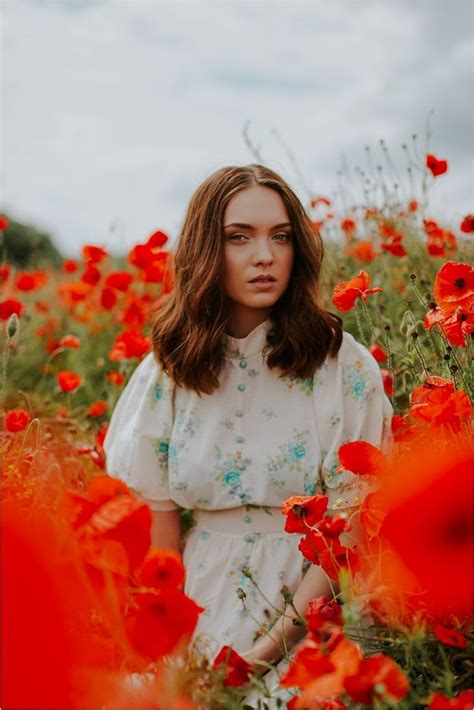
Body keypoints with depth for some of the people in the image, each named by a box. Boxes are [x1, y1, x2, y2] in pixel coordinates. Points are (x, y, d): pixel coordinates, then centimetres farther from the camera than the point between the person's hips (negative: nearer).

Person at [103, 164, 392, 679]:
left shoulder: (345, 367, -7)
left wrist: (273, 645, -16)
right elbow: (157, 514, 2)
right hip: (205, 590, 2)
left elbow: (350, 525, -8)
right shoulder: (168, 368, 0)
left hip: (308, 596, -2)